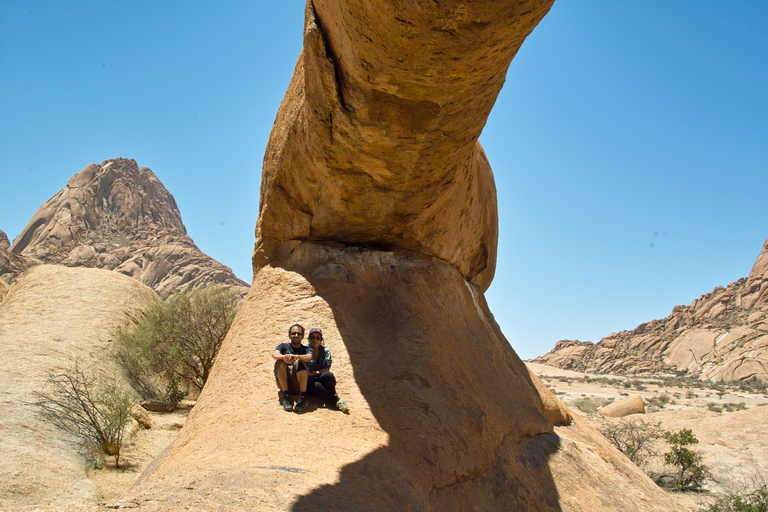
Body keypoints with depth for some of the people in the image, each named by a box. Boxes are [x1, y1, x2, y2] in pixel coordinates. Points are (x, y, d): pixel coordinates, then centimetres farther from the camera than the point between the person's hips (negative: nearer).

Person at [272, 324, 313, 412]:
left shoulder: (306, 348, 16)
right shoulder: (284, 346, 19)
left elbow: (309, 357, -9)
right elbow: (274, 354, -4)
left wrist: (295, 356, -30)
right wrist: (284, 357, -29)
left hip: (300, 382, -1)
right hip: (284, 382, 2)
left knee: (300, 362, -27)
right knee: (280, 362, -23)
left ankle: (303, 397, -29)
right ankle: (286, 395, -24)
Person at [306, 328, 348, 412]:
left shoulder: (326, 351, 8)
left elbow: (326, 369, -2)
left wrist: (312, 373, -14)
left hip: (322, 380, 1)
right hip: (310, 383, -1)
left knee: (326, 375, -34)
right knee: (317, 386, -35)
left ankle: (333, 395, -15)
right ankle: (337, 401, -25)